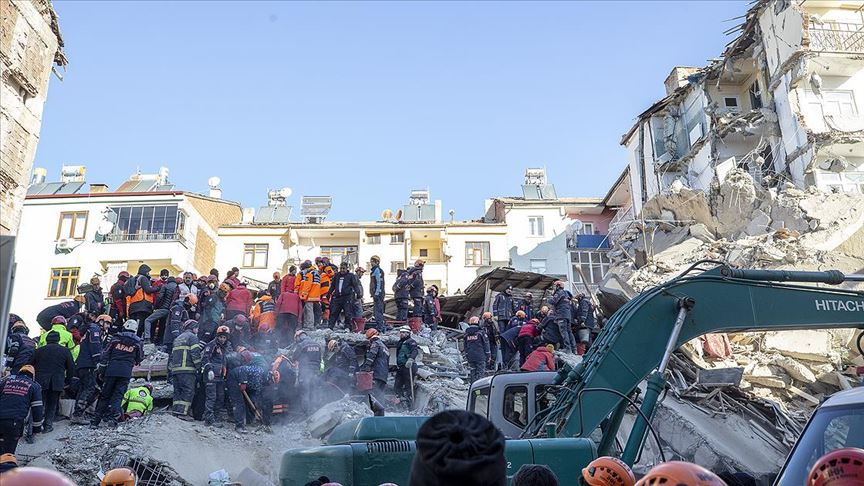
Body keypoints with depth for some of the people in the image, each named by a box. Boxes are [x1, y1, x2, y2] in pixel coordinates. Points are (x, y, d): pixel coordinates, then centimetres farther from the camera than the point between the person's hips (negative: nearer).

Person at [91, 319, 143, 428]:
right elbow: (140, 359, 14)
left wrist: (100, 367, 11)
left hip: (112, 370, 1)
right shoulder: (137, 342, 7)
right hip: (126, 372, -1)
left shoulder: (116, 338, 7)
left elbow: (105, 354, 6)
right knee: (118, 394, 4)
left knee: (105, 394, 8)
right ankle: (113, 416, -13)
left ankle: (96, 420, 9)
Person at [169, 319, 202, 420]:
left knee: (178, 391, 10)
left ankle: (175, 410, 7)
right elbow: (195, 354, -11)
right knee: (188, 391, -10)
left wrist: (170, 369, 25)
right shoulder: (192, 337, 1)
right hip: (187, 370, -9)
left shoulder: (177, 338, 27)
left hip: (175, 369, 9)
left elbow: (172, 356, 25)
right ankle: (182, 412, -18)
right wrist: (199, 367, -8)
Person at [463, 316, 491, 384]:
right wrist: (488, 356, 4)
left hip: (470, 357, 4)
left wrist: (466, 356, 21)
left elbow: (464, 347, 14)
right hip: (480, 357, -4)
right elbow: (486, 345, -2)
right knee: (479, 373, -2)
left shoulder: (466, 334, 10)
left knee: (472, 374, 10)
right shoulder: (481, 332, -4)